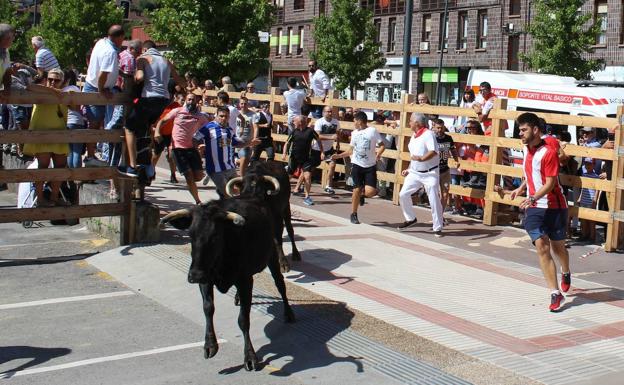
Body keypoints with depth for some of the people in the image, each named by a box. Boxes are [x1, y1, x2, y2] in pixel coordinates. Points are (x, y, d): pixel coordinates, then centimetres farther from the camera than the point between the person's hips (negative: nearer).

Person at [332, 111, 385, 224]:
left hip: (370, 166, -3)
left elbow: (382, 145, -4)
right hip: (356, 165, 3)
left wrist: (378, 153, -24)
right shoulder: (354, 133, 12)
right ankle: (353, 214, 12)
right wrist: (338, 156, 11)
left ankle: (362, 194, 23)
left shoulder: (372, 131, -2)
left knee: (370, 192, -13)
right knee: (356, 190, -2)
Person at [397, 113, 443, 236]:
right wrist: (409, 170, 19)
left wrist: (421, 158, -40)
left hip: (430, 173, -8)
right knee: (403, 195, 1)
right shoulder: (413, 136, 12)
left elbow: (434, 151, -27)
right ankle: (411, 219, 19)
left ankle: (438, 228, 6)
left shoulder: (428, 134, -14)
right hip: (415, 173, 8)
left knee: (434, 200, -4)